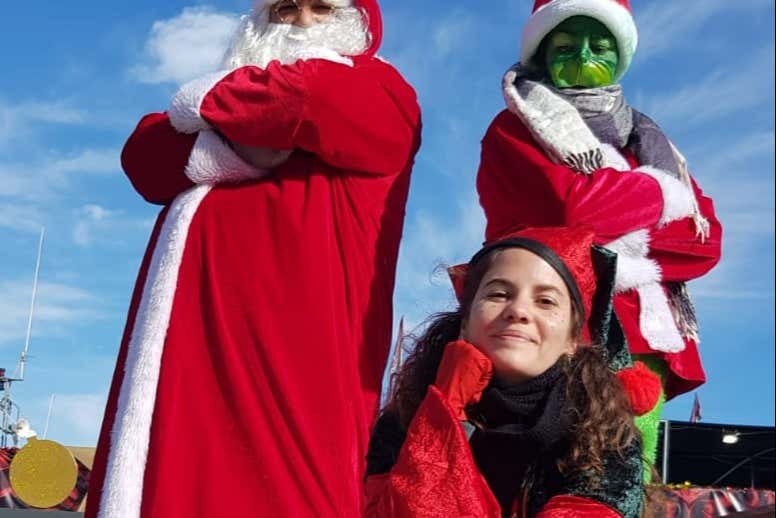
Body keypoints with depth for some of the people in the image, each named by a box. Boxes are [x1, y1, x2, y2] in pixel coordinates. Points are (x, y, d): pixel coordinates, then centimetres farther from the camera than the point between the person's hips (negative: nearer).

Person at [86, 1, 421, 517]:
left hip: (293, 330, -5)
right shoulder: (227, 88, 30)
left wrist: (206, 103, 8)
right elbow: (143, 156, 13)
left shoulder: (378, 91, 13)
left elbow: (304, 99, -10)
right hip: (192, 327, 5)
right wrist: (236, 145, -5)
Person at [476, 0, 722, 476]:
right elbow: (568, 206, -11)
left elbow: (706, 239, 11)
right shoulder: (515, 130, 10)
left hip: (642, 352, 5)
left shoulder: (648, 142, 25)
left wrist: (626, 254, -8)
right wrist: (666, 192, 6)